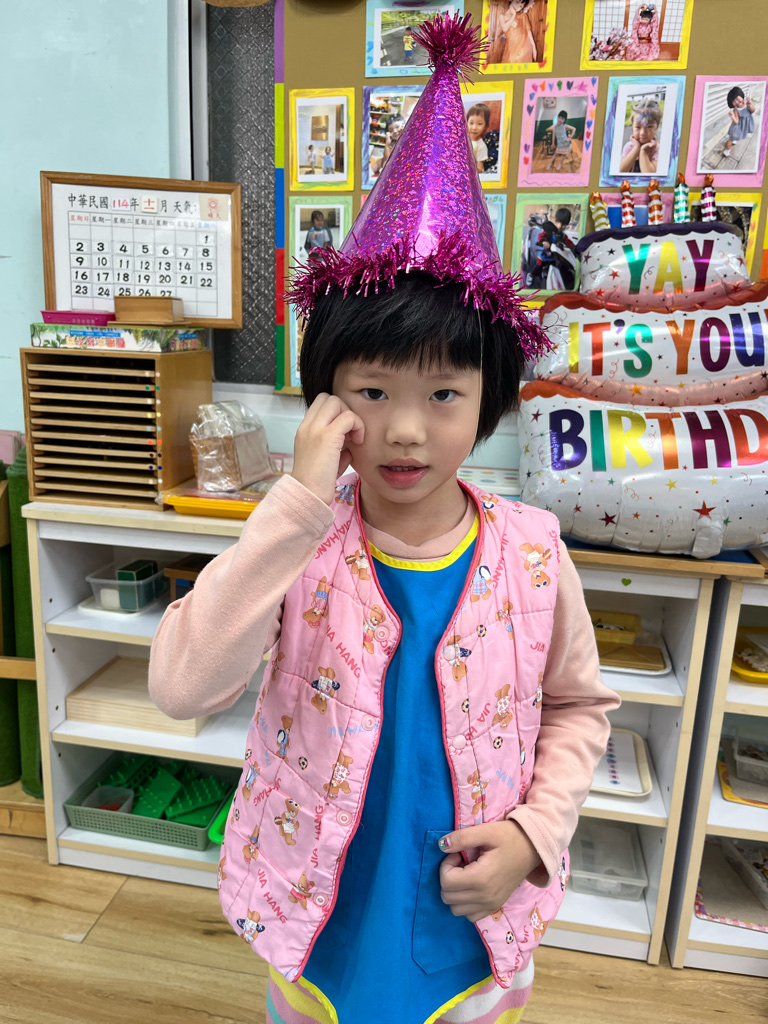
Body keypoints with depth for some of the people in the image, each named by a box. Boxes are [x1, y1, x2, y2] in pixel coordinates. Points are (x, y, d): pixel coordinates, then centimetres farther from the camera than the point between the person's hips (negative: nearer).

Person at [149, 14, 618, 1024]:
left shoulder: (531, 554, -16)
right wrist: (299, 504, -37)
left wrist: (535, 832, -14)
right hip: (317, 930, 0)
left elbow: (577, 705, -1)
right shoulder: (299, 544, -20)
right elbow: (182, 686, -34)